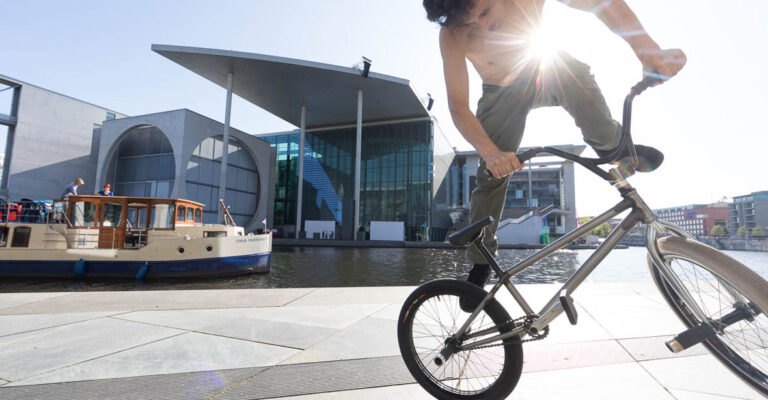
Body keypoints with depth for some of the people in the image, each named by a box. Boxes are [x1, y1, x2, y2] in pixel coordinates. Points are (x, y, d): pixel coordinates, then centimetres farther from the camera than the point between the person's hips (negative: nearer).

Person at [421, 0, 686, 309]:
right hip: (500, 96, -1)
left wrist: (647, 49, -48)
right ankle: (480, 263, 2)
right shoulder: (452, 35, -29)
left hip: (541, 74, 2)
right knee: (491, 175, -13)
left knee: (567, 68, -33)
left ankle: (611, 146, -11)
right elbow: (458, 107, -33)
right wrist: (490, 152, -48)